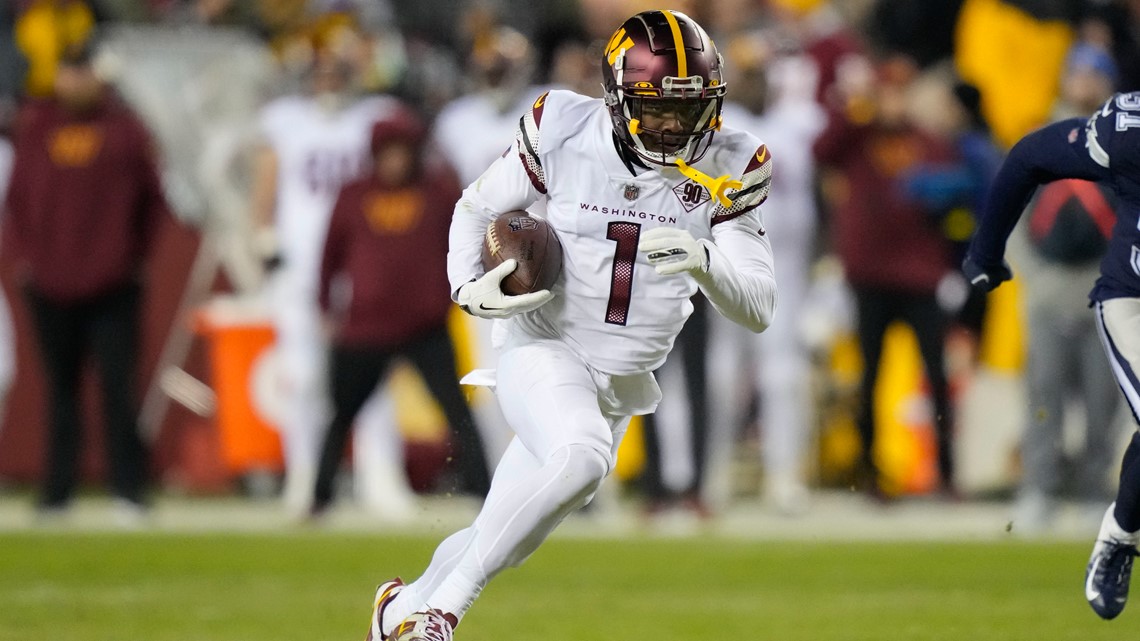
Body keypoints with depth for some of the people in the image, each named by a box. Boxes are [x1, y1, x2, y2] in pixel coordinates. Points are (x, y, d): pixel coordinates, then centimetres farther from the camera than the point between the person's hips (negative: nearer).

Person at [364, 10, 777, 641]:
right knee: (581, 458, -34)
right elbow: (475, 209, 6)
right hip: (543, 351, -4)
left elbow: (758, 309, -8)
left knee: (502, 539, 12)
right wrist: (469, 289, -13)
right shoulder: (565, 136, -11)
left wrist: (704, 261, -28)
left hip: (620, 382, 4)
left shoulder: (722, 171, -6)